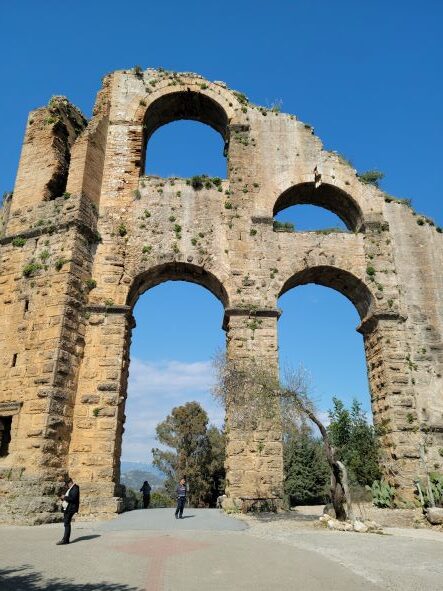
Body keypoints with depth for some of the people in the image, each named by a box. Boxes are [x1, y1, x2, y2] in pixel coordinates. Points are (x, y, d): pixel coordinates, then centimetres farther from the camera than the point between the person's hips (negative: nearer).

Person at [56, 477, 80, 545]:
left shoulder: (75, 488, -13)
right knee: (66, 523, 11)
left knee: (67, 523, -10)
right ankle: (66, 539, 17)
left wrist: (65, 497, -13)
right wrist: (63, 498, 3)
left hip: (71, 508, -10)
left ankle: (65, 540, -8)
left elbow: (73, 498, -23)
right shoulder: (70, 489, 19)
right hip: (67, 508, 10)